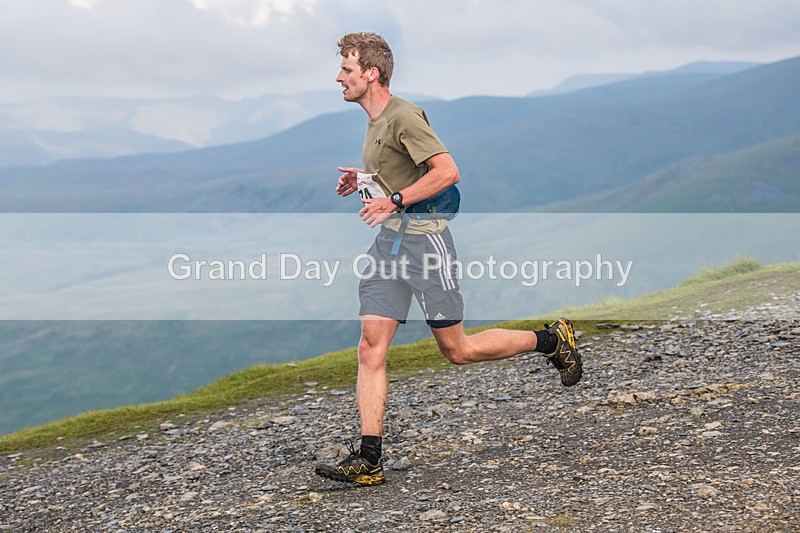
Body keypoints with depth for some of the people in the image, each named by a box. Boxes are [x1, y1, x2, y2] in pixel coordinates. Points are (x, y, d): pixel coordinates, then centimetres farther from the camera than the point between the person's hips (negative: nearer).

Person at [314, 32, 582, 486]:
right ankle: (369, 461, 0)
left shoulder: (404, 117, -15)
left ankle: (553, 341, 20)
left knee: (457, 350, 1)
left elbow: (447, 172, -22)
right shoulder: (377, 121, 15)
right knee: (371, 348, -1)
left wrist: (394, 200, -22)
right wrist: (365, 180, 14)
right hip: (389, 242, 9)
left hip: (425, 240, -9)